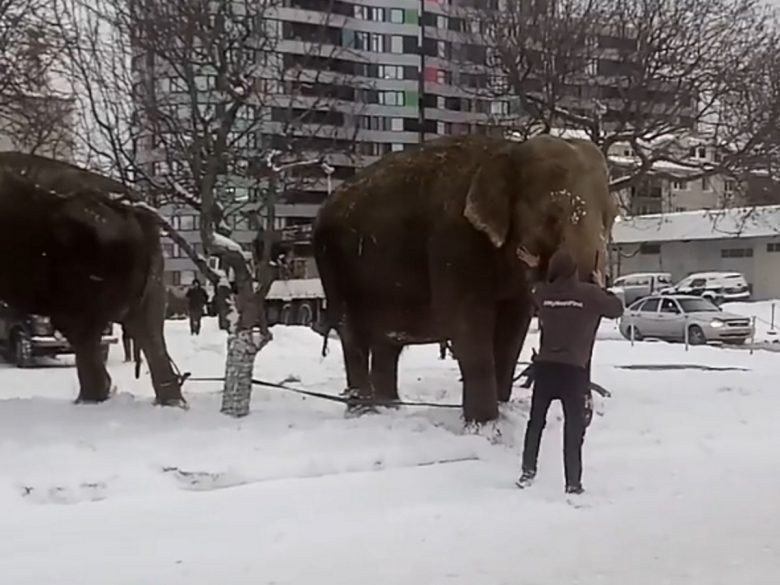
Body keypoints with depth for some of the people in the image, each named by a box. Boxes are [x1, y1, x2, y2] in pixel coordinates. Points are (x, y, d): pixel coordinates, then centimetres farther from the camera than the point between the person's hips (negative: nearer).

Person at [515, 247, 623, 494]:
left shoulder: (542, 292, 1)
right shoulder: (589, 293, -7)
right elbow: (617, 309, 6)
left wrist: (534, 268, 38)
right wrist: (602, 288, 20)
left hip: (545, 366, 3)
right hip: (574, 369, -3)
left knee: (536, 421, 17)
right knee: (574, 427, 3)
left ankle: (528, 471, 22)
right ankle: (573, 482, 5)